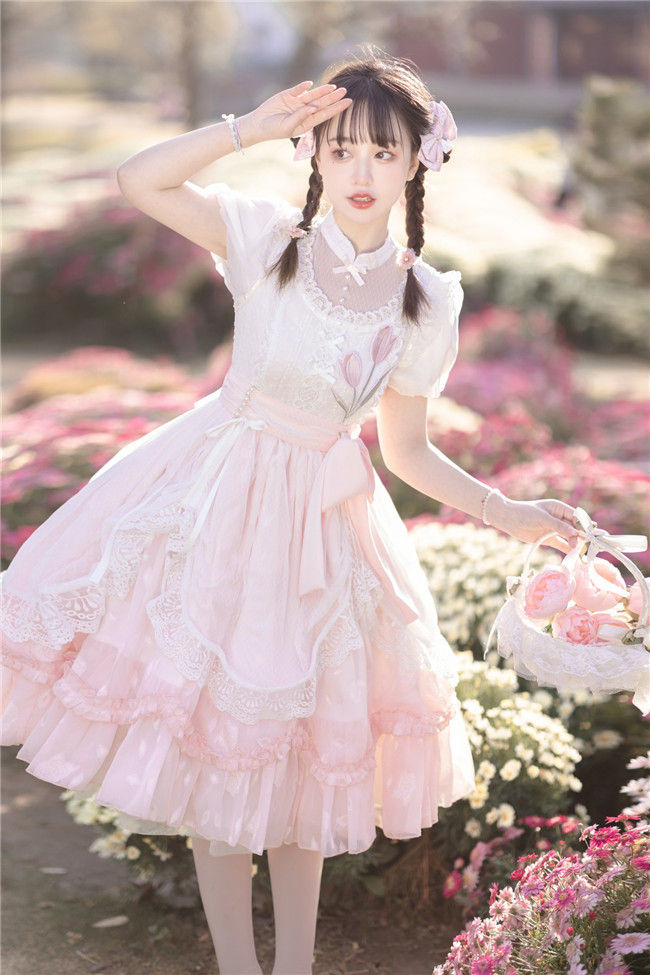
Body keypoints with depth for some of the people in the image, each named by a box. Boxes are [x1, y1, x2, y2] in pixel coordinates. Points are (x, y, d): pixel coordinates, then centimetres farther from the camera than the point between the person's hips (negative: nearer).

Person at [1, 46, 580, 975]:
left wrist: (506, 511, -4)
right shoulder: (269, 236, -9)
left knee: (305, 757, 12)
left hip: (326, 516, 2)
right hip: (217, 504, -1)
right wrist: (252, 128, -24)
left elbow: (406, 450, 4)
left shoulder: (428, 301, -3)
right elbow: (138, 179, -19)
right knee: (216, 754, 5)